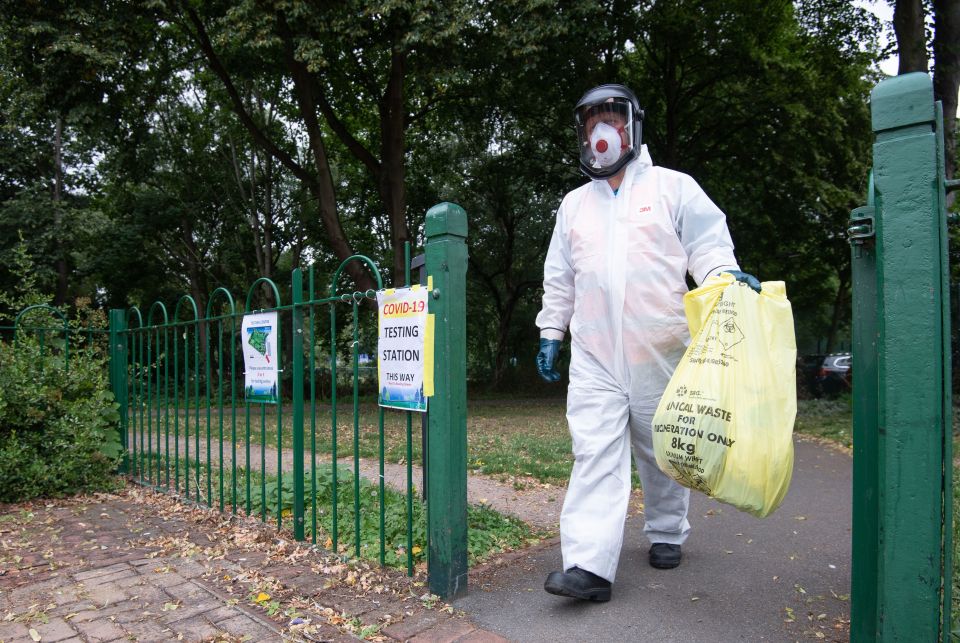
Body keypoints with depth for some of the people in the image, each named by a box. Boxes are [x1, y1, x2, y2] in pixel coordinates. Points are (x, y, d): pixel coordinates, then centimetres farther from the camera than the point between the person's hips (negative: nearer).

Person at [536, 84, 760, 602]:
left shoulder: (673, 188, 6)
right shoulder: (574, 204, 17)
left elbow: (707, 247, 1)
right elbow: (559, 279, 18)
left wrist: (728, 276, -20)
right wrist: (550, 333, 13)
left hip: (660, 350, -2)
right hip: (593, 353, 2)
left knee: (662, 450, 12)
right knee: (595, 452, -8)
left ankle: (666, 534, 33)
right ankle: (588, 564, -9)